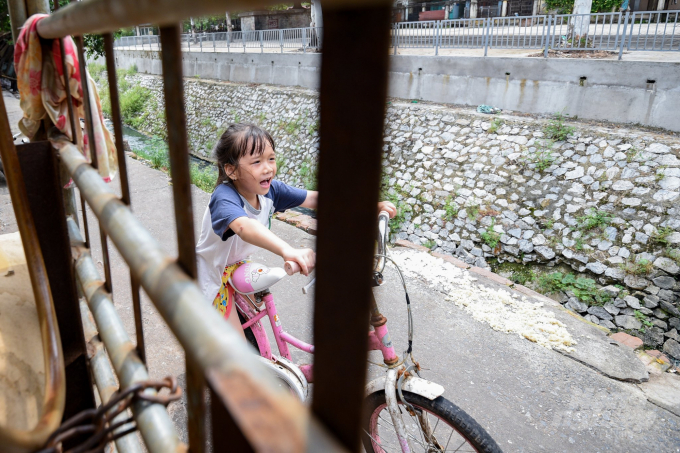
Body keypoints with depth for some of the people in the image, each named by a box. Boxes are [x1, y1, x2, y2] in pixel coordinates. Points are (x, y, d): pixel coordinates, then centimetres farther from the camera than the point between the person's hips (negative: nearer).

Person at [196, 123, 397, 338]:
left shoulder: (269, 189, -15)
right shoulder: (224, 197, -35)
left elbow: (313, 198, -14)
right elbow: (244, 226, -57)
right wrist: (289, 251, -75)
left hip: (236, 264, 7)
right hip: (212, 273, -6)